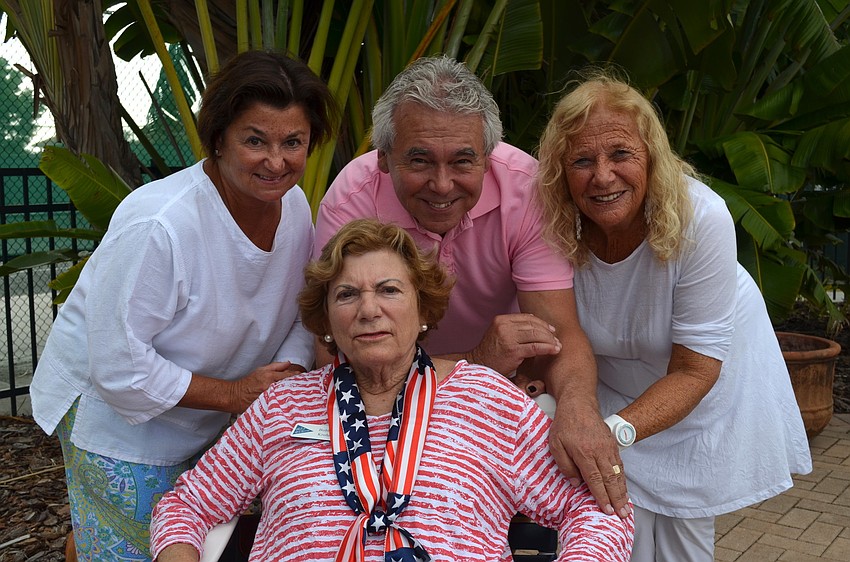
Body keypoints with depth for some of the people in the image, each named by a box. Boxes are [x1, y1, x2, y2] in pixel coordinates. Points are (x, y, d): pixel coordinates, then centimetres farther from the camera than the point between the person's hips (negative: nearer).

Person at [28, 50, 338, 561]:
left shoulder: (294, 203, -9)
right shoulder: (158, 226, -32)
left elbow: (305, 308, 1)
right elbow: (120, 366, -28)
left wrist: (288, 380, -16)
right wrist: (234, 394, -23)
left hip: (211, 424, 7)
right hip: (118, 418, -6)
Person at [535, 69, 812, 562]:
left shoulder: (699, 217, -32)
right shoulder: (555, 225, -25)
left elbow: (694, 370, -28)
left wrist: (616, 430, -43)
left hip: (705, 388, -1)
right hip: (613, 386, 1)